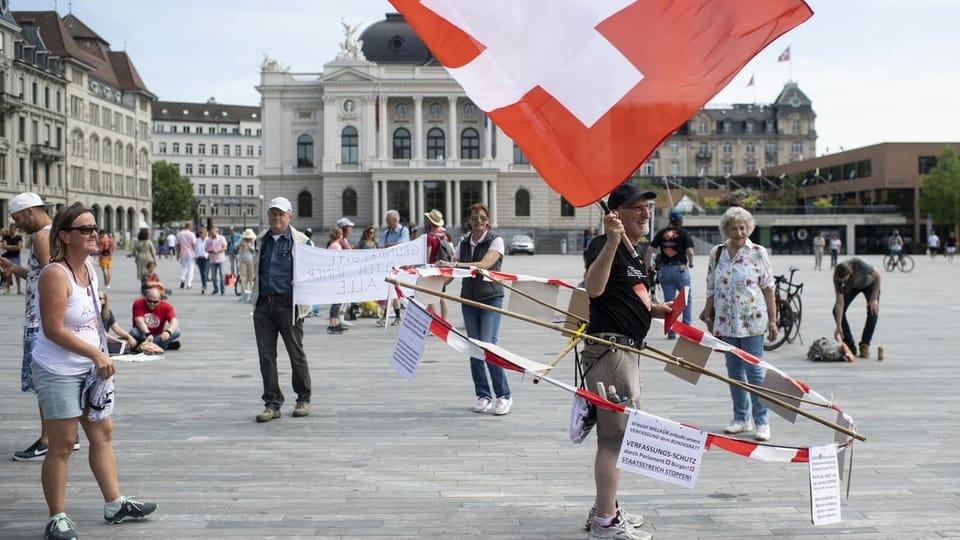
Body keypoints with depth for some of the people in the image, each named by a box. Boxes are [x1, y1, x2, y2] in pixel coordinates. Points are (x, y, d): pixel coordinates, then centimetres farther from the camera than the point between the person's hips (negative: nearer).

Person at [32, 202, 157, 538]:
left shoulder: (88, 268, 6)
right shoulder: (55, 274, -20)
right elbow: (54, 330, -24)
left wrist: (102, 355, 8)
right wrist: (96, 354, -20)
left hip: (89, 368, 9)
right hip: (58, 372, -8)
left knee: (103, 433, 13)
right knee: (63, 444, -1)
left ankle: (115, 504, 25)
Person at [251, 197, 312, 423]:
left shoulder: (300, 241, 0)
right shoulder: (261, 241, 14)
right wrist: (255, 297, 13)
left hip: (288, 304, -4)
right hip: (263, 304, 4)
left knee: (296, 353, 5)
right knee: (266, 355, 2)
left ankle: (303, 399, 22)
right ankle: (272, 404, 10)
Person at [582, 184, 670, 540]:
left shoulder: (634, 254, 18)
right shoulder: (604, 245, -13)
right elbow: (594, 289, -31)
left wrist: (658, 310, 12)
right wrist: (612, 240, -38)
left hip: (627, 350, 11)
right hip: (610, 347, -11)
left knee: (619, 433, 18)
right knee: (614, 435, -8)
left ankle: (605, 510, 29)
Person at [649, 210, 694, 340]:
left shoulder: (661, 233, 6)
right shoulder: (684, 233, -2)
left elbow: (650, 249, 0)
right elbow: (690, 251, -11)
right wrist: (691, 263, 7)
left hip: (664, 269, 3)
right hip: (680, 268, -3)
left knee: (669, 301, 7)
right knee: (687, 298, 12)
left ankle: (671, 331, 7)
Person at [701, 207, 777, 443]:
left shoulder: (758, 253, -2)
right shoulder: (716, 253, 7)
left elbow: (768, 288, -2)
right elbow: (711, 289, 12)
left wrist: (772, 320, -4)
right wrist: (708, 317, 11)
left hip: (752, 321, -4)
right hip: (725, 321, 4)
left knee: (754, 370, -4)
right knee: (734, 370, 10)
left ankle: (761, 421, 3)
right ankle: (741, 418, 19)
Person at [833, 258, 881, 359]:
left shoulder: (859, 264, -44)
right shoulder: (837, 276, -34)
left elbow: (877, 276, -27)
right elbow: (840, 302, -32)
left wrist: (874, 299, -26)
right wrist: (838, 326, -35)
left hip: (870, 284, -2)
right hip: (852, 286, 2)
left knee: (873, 312, -24)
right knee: (837, 311, -15)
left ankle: (864, 347, -13)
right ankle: (850, 346, -4)